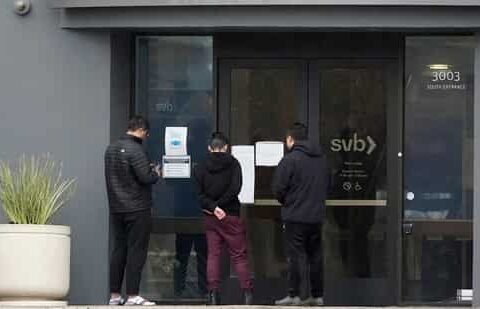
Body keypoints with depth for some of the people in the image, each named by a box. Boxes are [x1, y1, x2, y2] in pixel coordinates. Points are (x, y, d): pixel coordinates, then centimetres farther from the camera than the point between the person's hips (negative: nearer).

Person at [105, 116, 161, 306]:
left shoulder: (111, 149, 11)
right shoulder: (135, 150, -16)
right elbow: (145, 178, -21)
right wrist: (156, 174, 2)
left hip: (116, 209, 8)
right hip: (137, 209, -8)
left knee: (118, 250, 11)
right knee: (136, 251, -4)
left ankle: (114, 295, 11)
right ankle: (132, 295, -5)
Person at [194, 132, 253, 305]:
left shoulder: (201, 168, 3)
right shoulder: (232, 164, -4)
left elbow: (199, 193, -6)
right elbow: (235, 189, -13)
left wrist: (212, 207, -14)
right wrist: (217, 206, -8)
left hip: (211, 217, 2)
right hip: (231, 215, -2)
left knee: (213, 254, 7)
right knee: (239, 255, 1)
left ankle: (213, 293, 0)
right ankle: (247, 293, -5)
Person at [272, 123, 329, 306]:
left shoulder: (290, 159, -12)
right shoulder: (321, 159, 11)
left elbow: (278, 188, -12)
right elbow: (326, 185, 15)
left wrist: (284, 201, 7)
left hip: (295, 216, -6)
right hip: (316, 215, 6)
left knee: (296, 256, -3)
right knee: (315, 255, 12)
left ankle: (295, 295, -5)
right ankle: (317, 296, 15)